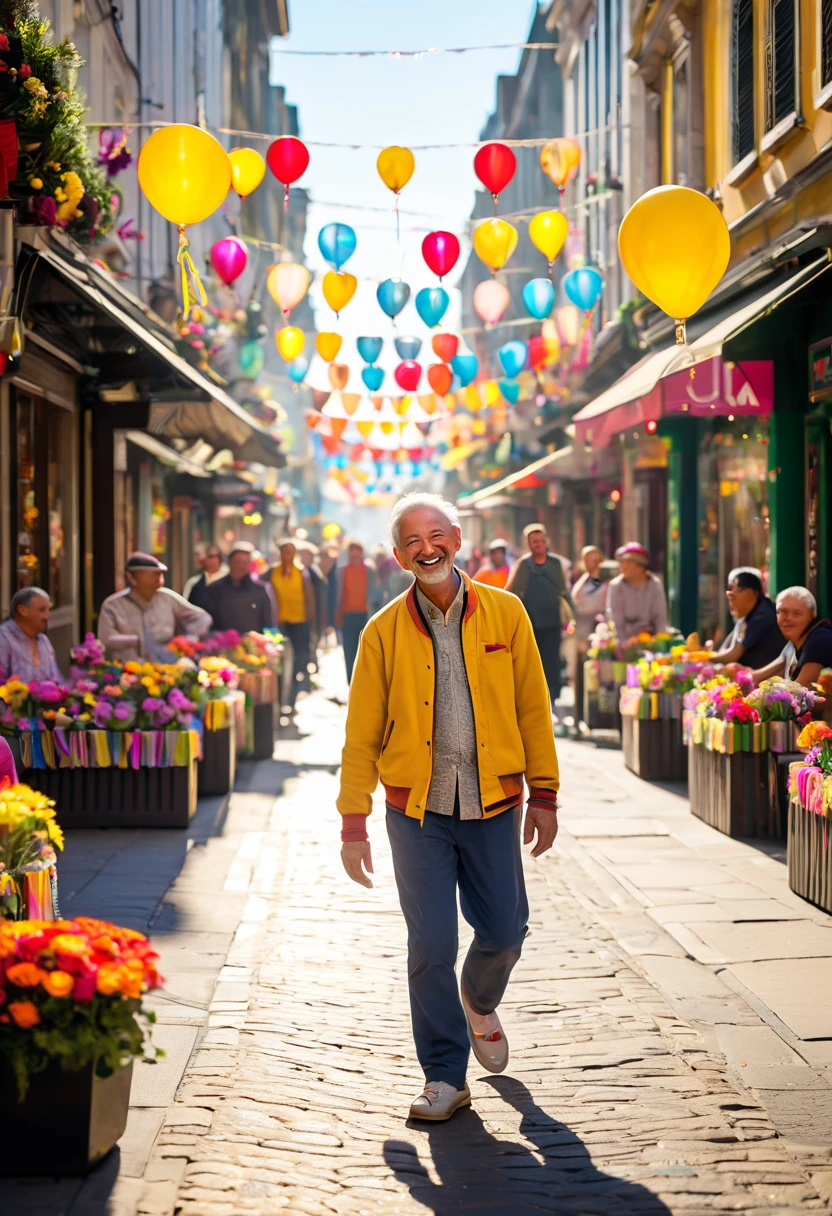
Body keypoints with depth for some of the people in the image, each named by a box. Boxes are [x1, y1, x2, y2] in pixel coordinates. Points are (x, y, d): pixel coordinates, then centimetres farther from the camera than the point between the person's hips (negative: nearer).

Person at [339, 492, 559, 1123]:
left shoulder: (505, 613, 1)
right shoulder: (383, 632, -1)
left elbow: (532, 708, 5)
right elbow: (362, 734, 2)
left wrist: (544, 794, 3)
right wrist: (353, 822, 0)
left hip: (493, 806, 1)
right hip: (417, 811, -1)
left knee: (505, 931, 7)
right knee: (431, 947, -2)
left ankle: (480, 1004, 42)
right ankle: (445, 1076, 12)